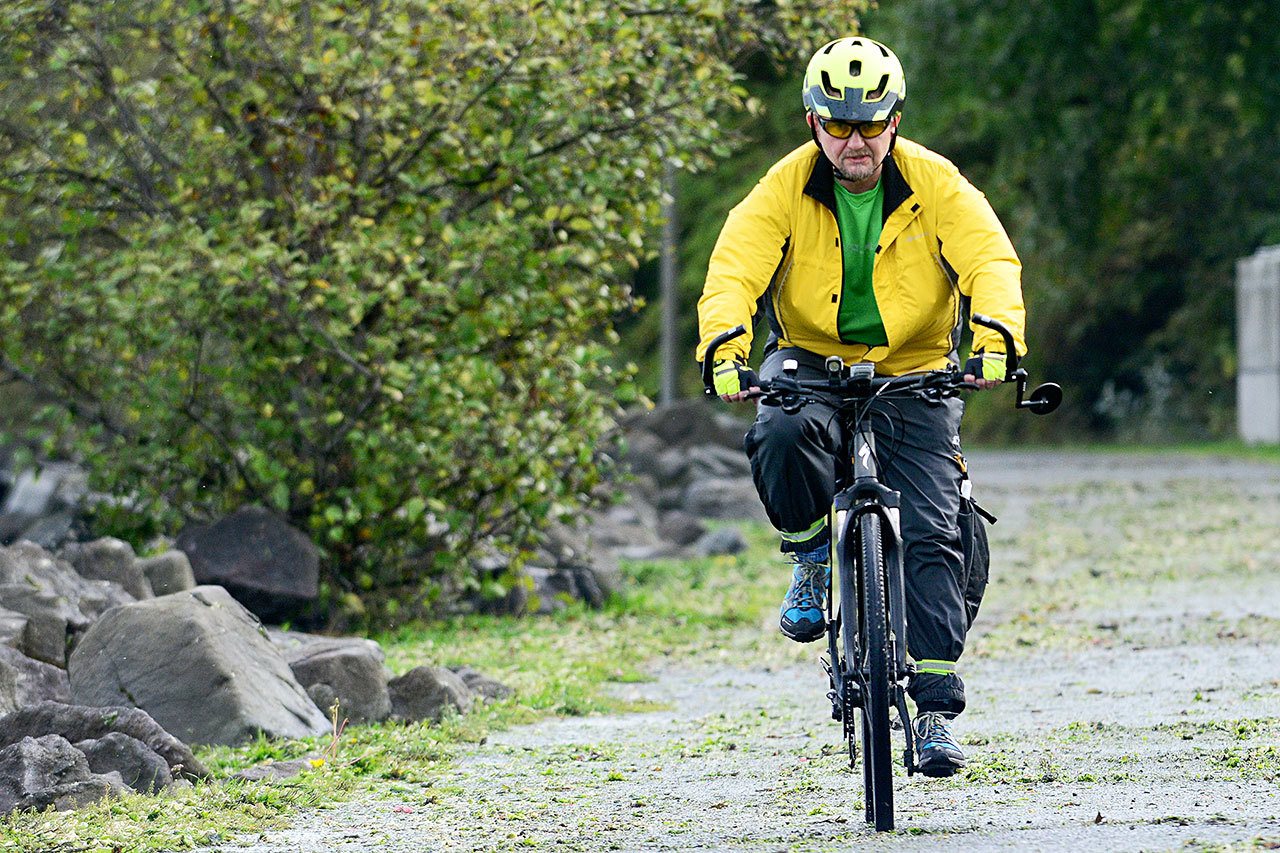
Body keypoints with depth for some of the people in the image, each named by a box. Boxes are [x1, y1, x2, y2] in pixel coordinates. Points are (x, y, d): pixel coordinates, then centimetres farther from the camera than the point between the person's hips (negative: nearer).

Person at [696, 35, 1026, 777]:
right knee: (782, 437, -35)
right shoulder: (787, 187, -9)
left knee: (930, 535, -13)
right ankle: (814, 556, -6)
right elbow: (735, 269, -20)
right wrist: (725, 348, -39)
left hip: (913, 374, 0)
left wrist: (995, 338, -41)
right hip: (811, 360, 0)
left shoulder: (936, 185, -10)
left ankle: (938, 708, -8)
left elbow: (991, 260, -21)